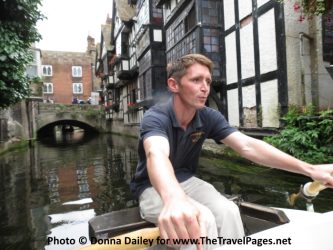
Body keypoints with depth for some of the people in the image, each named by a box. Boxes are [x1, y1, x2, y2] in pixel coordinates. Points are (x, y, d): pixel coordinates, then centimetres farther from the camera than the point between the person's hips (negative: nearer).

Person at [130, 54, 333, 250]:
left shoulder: (209, 117, -9)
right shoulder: (156, 117, -25)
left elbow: (247, 146, -19)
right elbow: (157, 155, -47)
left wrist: (309, 169, -28)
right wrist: (174, 198, -70)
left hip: (186, 181, 4)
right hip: (153, 187, -4)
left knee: (227, 212, -25)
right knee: (201, 220, -31)